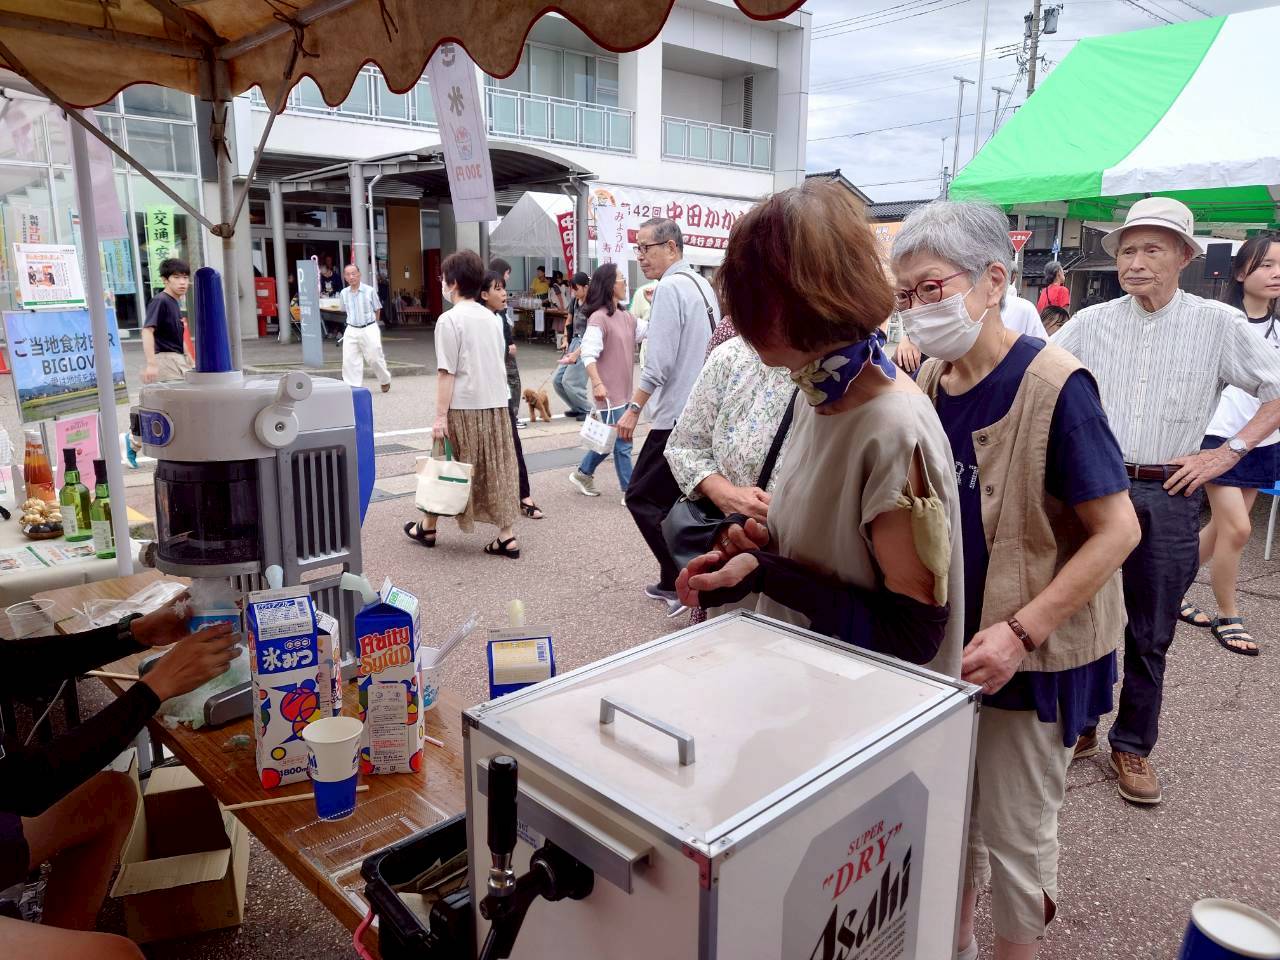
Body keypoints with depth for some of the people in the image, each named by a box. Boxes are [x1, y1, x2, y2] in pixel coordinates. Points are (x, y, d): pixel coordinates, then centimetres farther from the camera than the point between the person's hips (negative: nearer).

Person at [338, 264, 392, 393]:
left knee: (374, 358, 5)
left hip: (369, 329, -3)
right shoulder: (344, 293, 2)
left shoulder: (369, 290, -8)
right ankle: (352, 386, 4)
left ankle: (385, 381, 29)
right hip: (351, 330, 3)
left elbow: (377, 310, 4)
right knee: (349, 360, -4)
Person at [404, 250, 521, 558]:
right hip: (497, 405, 6)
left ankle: (428, 528, 26)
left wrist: (440, 416, -12)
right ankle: (507, 536, 7)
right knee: (498, 470, 7)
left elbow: (446, 373, -13)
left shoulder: (450, 319, -9)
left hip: (463, 407, -5)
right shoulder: (492, 318, 10)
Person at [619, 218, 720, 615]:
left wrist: (634, 408, -14)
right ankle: (673, 582, 23)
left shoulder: (670, 287, -14)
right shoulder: (703, 285, 15)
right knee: (672, 501, 16)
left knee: (642, 497, -2)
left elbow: (659, 360, -20)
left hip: (676, 415, -10)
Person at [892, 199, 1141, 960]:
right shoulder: (930, 383, -1)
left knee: (1015, 831, 10)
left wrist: (1020, 631, -24)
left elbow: (1118, 530, -18)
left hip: (1034, 653, -6)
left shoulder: (1054, 385, -20)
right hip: (951, 640, 6)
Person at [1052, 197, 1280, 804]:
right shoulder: (1090, 323, 3)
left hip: (1168, 498, -1)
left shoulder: (1220, 325, 0)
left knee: (1149, 636, 9)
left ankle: (1132, 746, 26)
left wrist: (1230, 451, -4)